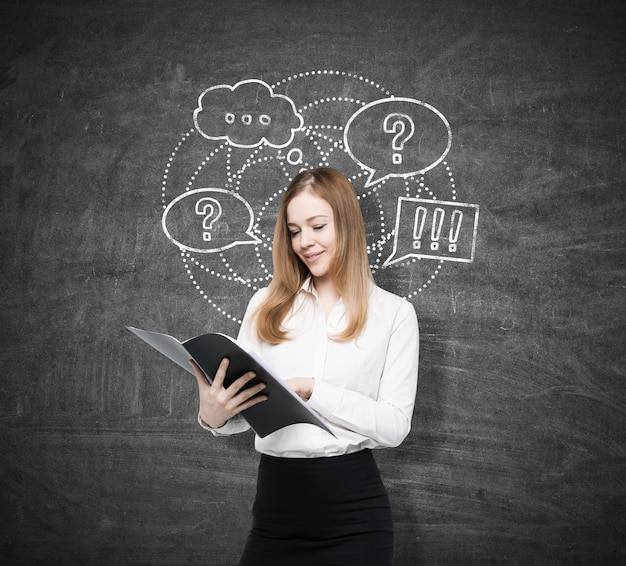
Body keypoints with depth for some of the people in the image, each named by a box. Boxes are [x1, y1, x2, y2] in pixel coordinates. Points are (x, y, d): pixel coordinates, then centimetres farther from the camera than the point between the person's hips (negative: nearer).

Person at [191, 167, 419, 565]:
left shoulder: (394, 313, -1)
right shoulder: (266, 305, 7)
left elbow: (394, 426, -8)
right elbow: (244, 409, 6)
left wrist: (310, 390, -18)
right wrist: (213, 415, -16)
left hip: (353, 507, -2)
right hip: (275, 500, 2)